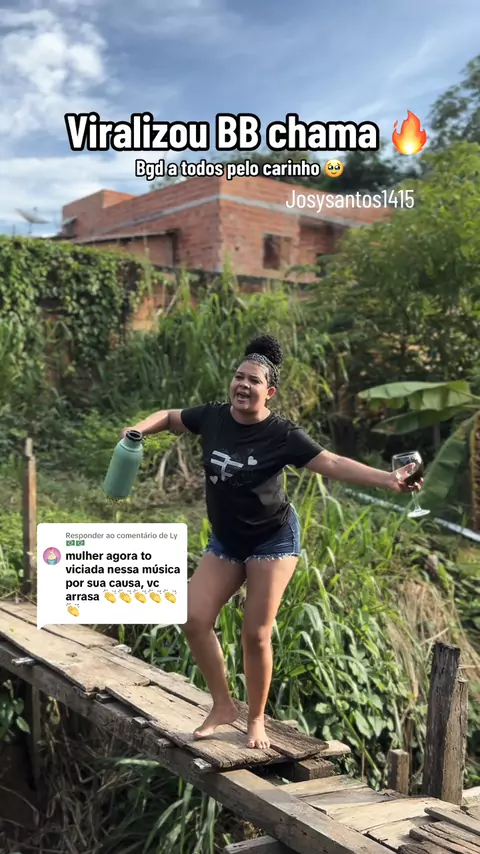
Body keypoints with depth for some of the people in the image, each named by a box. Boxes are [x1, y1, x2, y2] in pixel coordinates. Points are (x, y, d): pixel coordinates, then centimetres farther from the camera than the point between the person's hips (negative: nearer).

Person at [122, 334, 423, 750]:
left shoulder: (282, 434, -19)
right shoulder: (213, 416, -7)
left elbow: (333, 463, -27)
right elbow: (169, 417, 12)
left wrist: (387, 478, -39)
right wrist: (138, 430, -7)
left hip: (273, 539, -4)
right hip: (225, 540, 5)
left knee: (255, 633, -4)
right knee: (195, 620, -3)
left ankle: (257, 719, 19)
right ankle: (223, 705, 17)